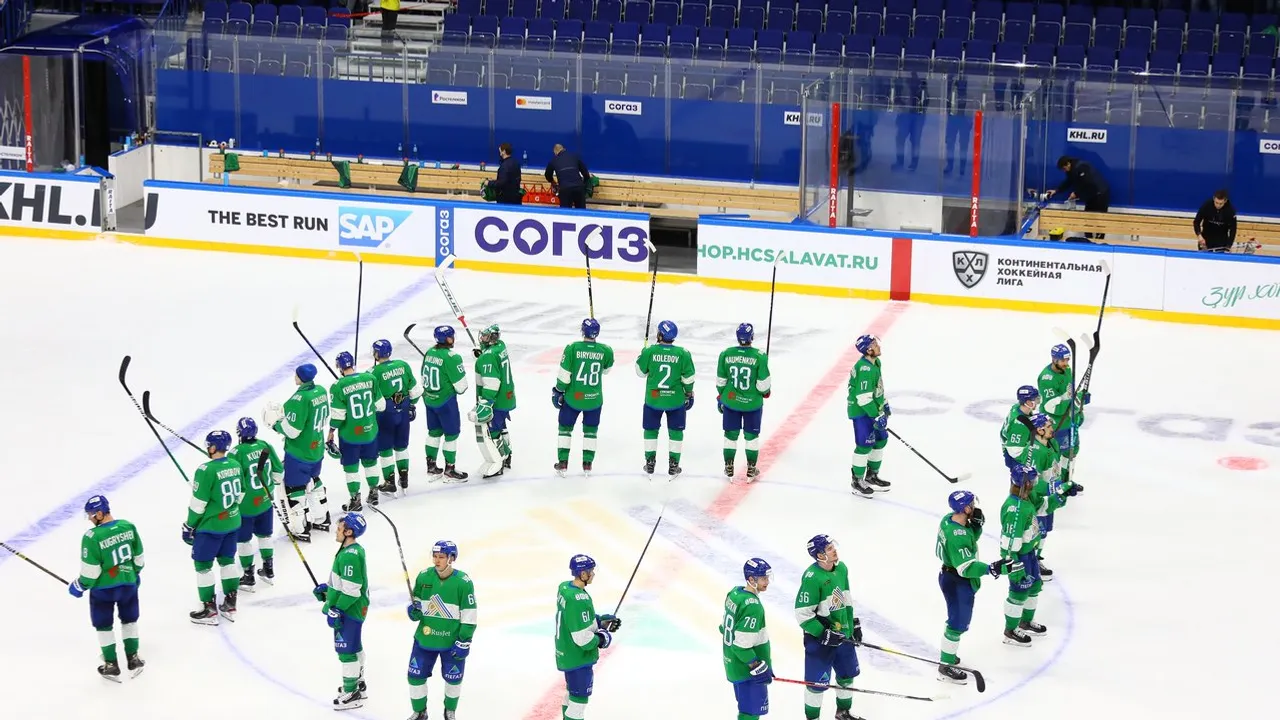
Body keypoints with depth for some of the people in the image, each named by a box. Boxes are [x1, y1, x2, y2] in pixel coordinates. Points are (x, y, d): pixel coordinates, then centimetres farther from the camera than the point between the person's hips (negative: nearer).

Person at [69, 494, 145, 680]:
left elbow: (90, 570, -19)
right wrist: (136, 574, 21)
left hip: (103, 588, -4)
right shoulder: (128, 527, -8)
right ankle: (133, 660, 28)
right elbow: (138, 557, 3)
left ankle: (111, 666, 20)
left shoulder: (92, 537, -24)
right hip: (128, 583, 4)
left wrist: (80, 586, -2)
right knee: (129, 620, 23)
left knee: (104, 625, 14)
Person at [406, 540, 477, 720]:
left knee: (453, 678, 11)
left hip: (451, 641, -3)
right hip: (425, 637, 3)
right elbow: (417, 601, 12)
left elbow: (469, 616, -10)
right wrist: (414, 611, -12)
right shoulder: (424, 576, -5)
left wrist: (464, 642, -11)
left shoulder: (463, 582, -15)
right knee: (416, 675, 4)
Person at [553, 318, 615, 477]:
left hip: (572, 397, -1)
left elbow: (564, 375, -13)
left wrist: (558, 391, 2)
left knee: (565, 428, 15)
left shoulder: (572, 348, -16)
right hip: (594, 399, 1)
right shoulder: (605, 351, -10)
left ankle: (562, 464, 14)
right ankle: (587, 465, 18)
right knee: (590, 430, 17)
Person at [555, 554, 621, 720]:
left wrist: (601, 621, 8)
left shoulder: (564, 587, -2)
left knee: (572, 692, 27)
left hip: (565, 653, 10)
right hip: (578, 658, -10)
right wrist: (602, 639, -11)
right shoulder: (579, 600, -31)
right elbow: (582, 638, -29)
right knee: (579, 700, 3)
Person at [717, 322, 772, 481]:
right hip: (752, 403, -2)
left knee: (731, 435, 14)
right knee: (752, 436, 12)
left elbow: (720, 381, 1)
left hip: (730, 401, 2)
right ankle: (751, 470, 18)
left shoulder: (726, 354, -8)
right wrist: (766, 392, 10)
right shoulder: (759, 356, -16)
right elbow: (763, 384, -12)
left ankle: (729, 469, 21)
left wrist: (720, 397, 16)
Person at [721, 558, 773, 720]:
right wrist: (757, 667, -23)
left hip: (732, 663, 10)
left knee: (746, 705, 23)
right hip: (747, 670, -10)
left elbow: (726, 626, 15)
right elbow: (742, 644, -28)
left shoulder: (735, 593, 2)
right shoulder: (753, 606, -26)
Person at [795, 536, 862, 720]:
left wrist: (853, 624, 17)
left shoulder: (841, 568, 0)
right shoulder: (812, 577, -24)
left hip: (843, 634, 8)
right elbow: (802, 613, -21)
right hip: (818, 637, -8)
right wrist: (823, 634, -22)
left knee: (847, 674, 20)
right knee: (818, 682, 0)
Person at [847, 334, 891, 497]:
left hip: (873, 407, 10)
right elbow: (864, 397, -28)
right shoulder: (864, 369, -27)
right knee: (865, 444, -6)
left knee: (881, 439, 16)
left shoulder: (876, 362, 5)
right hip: (861, 411, -10)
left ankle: (872, 475, 31)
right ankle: (858, 481, 7)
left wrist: (884, 405, 23)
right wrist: (877, 416, -25)